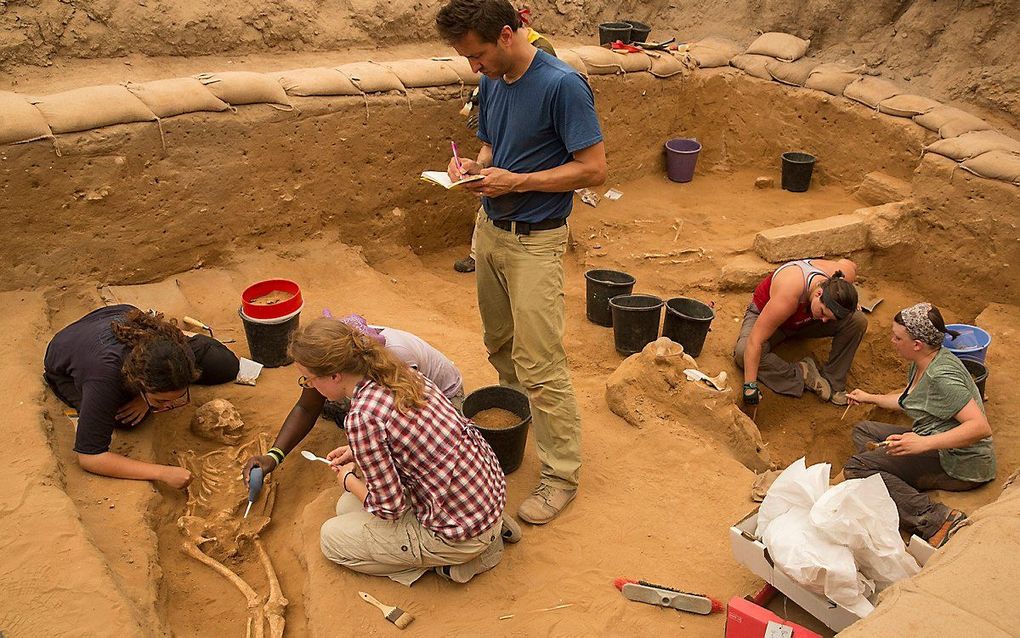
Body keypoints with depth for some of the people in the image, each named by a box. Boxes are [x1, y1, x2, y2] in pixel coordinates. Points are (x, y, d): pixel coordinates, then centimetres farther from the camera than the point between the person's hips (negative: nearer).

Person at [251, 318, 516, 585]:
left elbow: (389, 508, -18)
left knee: (331, 537, 10)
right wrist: (357, 452, 15)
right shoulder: (402, 373, -1)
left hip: (462, 533, -8)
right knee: (347, 506, 22)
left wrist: (349, 481, 2)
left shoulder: (362, 417, -25)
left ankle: (454, 559, 5)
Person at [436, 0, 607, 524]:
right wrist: (475, 166, -3)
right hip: (490, 229, 8)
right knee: (500, 345, 19)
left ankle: (562, 475, 8)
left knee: (538, 363, -5)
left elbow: (593, 169, -18)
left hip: (534, 241, -8)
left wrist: (516, 181, -21)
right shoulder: (491, 82, 6)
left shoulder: (562, 85, -18)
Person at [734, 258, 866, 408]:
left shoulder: (845, 274, -28)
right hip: (764, 315, -5)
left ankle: (833, 382, -9)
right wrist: (750, 385, -41)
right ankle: (801, 376, -20)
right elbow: (755, 341, -42)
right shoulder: (788, 295, -45)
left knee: (858, 321, -19)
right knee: (743, 353, -36)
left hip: (805, 318, 5)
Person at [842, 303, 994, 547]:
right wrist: (871, 398, 38)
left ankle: (937, 520, -29)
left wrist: (924, 443, -37)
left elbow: (981, 427, -30)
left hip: (960, 465, -11)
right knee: (863, 430, 17)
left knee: (856, 467, -22)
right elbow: (910, 399, 29)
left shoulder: (941, 376, -22)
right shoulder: (921, 363, 9)